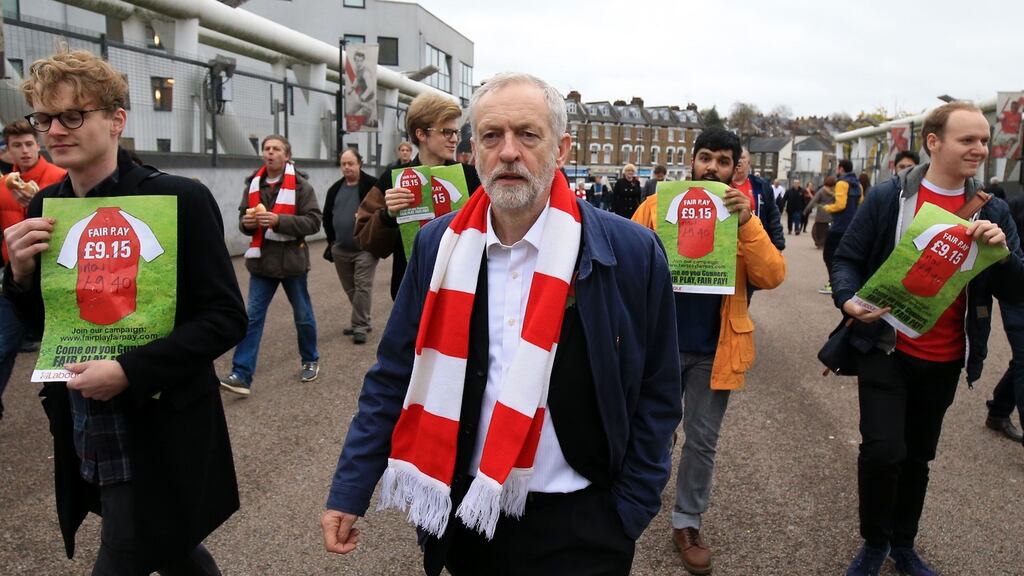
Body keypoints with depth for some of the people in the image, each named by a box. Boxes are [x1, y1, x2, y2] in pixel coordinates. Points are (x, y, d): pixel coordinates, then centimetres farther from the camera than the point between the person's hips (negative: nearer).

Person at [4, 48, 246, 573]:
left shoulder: (178, 200, -15)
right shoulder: (43, 208, 3)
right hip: (82, 440, 6)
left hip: (158, 438, -6)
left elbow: (226, 318, -16)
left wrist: (129, 370, -24)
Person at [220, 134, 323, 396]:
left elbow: (314, 221, -16)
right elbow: (243, 219, 16)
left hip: (292, 260, -3)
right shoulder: (253, 184, 6)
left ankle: (310, 360, 33)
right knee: (252, 317, -1)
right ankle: (241, 375, -1)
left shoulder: (300, 185, -9)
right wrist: (246, 222, -8)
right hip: (262, 260, 4)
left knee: (303, 316, 13)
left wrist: (279, 220, -25)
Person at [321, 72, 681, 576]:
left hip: (575, 524, -2)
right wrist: (349, 491, 0)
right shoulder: (440, 245, -4)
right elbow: (395, 376, 1)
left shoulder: (631, 252, -12)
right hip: (464, 513, 3)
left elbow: (655, 396, -4)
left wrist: (628, 515, -4)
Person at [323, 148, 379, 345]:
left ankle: (359, 327, -1)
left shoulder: (372, 186, -8)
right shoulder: (335, 189, 10)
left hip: (365, 248, -6)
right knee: (350, 289, 13)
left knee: (362, 287, -6)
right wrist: (332, 240, 14)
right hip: (341, 250, 6)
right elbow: (327, 216, 20)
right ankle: (363, 321, 26)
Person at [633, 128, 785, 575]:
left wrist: (746, 222, -19)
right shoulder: (656, 206, -2)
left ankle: (687, 522, 28)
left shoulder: (742, 216, 2)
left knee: (702, 441, 11)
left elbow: (772, 276, -10)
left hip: (714, 350, 1)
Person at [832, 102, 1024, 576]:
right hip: (886, 350, -3)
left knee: (918, 455, 16)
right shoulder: (888, 197, -8)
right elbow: (847, 258, -4)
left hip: (944, 361, 4)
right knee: (883, 450, -12)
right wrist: (848, 300, -24)